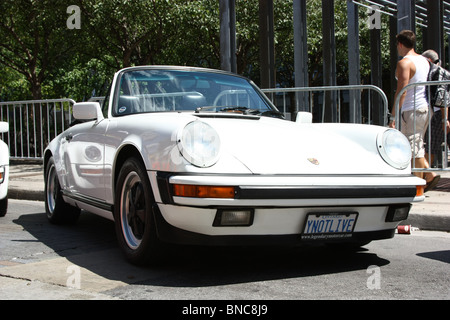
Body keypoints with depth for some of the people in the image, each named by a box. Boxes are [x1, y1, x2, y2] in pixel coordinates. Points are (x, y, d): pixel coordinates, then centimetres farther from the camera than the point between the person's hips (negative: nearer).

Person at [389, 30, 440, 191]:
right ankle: (429, 174, 11)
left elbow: (401, 91, -19)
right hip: (426, 107, 9)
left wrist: (393, 116, -18)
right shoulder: (424, 60, 14)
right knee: (417, 146, 19)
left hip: (412, 110, -9)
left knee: (414, 148, -3)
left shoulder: (404, 63, -12)